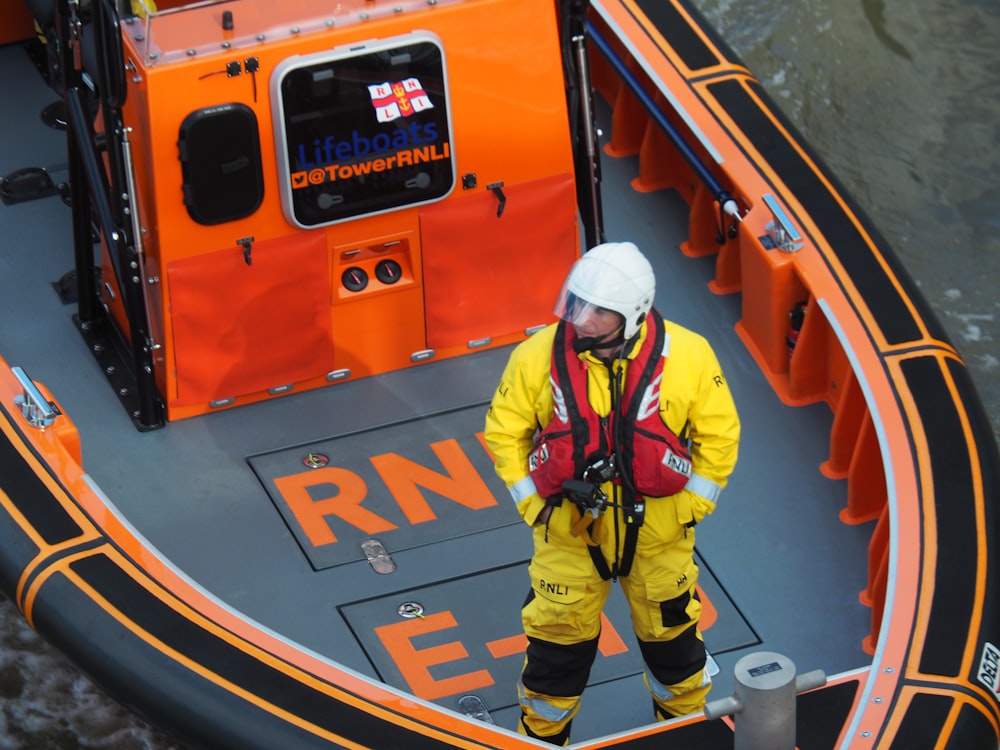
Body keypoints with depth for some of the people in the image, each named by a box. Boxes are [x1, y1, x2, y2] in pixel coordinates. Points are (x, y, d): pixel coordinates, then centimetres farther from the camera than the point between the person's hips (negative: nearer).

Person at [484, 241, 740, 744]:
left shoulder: (687, 356, -18)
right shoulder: (538, 357, -17)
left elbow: (719, 433, -4)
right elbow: (504, 430, -2)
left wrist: (691, 505, -4)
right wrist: (533, 505, -4)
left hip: (657, 532, 0)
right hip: (568, 531, 0)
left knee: (671, 630, 20)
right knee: (558, 635, 12)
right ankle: (542, 735, 35)